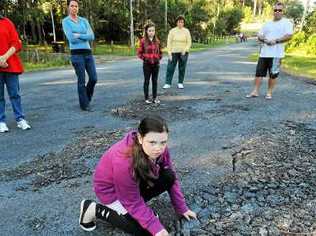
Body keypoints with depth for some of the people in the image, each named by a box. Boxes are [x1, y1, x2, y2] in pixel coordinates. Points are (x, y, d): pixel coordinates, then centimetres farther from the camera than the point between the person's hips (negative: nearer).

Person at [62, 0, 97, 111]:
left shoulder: (84, 21, 14)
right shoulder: (65, 21, 1)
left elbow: (92, 36, -1)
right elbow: (71, 39, -12)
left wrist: (78, 35, -10)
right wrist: (85, 37, -1)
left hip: (88, 53, 5)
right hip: (76, 53, -5)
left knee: (93, 78, 1)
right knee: (82, 80, -3)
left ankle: (86, 98, 26)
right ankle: (84, 104, 10)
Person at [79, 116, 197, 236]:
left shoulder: (159, 149, -21)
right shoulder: (123, 162, -40)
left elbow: (173, 179, -6)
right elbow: (133, 203, -26)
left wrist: (182, 208, -5)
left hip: (137, 182, 6)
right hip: (111, 190, -6)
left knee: (169, 177, -16)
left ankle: (143, 208, 4)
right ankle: (94, 209, 1)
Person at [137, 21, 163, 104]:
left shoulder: (157, 41, 3)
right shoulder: (143, 41, -6)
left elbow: (160, 52, 14)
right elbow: (139, 52, -1)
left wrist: (159, 58, 2)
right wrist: (144, 58, -8)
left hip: (156, 64, 3)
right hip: (147, 64, -3)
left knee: (155, 81, 9)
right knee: (147, 81, 5)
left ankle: (155, 98, 18)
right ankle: (146, 98, 14)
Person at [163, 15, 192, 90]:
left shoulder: (186, 31, 2)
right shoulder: (172, 31, 1)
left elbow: (189, 42, 2)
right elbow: (169, 43, -1)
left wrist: (185, 50, -12)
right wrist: (169, 53, -9)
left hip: (183, 53, 1)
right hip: (174, 52, 0)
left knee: (182, 69, 4)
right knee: (170, 68, -4)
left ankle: (180, 83, 15)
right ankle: (168, 83, 1)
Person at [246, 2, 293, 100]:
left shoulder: (287, 23, 1)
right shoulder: (267, 24, 16)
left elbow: (289, 36, -10)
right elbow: (259, 36, 14)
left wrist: (276, 41, -17)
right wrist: (264, 39, -7)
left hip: (276, 54, -4)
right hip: (264, 53, 4)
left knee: (273, 75, 2)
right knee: (259, 72, 2)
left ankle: (269, 93, 13)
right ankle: (255, 91, 8)